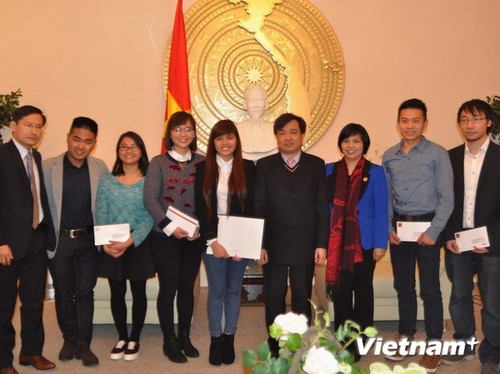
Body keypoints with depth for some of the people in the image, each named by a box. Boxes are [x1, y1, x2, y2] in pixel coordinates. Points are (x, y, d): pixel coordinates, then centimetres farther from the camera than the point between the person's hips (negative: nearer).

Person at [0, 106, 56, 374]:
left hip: (37, 239, 6)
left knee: (34, 301, 15)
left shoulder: (36, 157, 11)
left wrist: (47, 232, 2)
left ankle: (32, 351, 31)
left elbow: (39, 197, 10)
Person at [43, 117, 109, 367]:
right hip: (59, 240, -1)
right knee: (63, 293, 12)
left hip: (88, 239, 1)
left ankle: (84, 344, 18)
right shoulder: (48, 167, -7)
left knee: (85, 292, 7)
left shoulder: (100, 167, -2)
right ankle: (69, 340, 29)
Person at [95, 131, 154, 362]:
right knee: (117, 293, 10)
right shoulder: (106, 180, 4)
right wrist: (105, 243, -15)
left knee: (138, 292, 8)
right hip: (111, 246, 2)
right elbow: (100, 214, 0)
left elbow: (150, 216, -9)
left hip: (139, 244, -2)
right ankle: (122, 337, 27)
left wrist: (130, 241, -20)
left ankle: (135, 339, 23)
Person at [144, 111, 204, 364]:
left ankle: (184, 337, 26)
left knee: (187, 287, 11)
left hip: (193, 237, 2)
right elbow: (149, 199, -8)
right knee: (168, 288, 4)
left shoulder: (202, 162, 6)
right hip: (165, 236, -2)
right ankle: (169, 341, 18)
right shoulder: (158, 162, 0)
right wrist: (170, 227, -17)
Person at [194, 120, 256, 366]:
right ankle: (215, 339, 18)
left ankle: (229, 339, 22)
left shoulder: (248, 168, 2)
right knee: (216, 290, 4)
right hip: (212, 240, 0)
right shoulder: (203, 169, 1)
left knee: (233, 290, 9)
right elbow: (200, 209, -2)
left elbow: (251, 207, -1)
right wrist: (212, 240, -11)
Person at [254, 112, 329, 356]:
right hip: (274, 245, 0)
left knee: (302, 299, 11)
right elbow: (258, 208, 0)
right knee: (273, 300, 8)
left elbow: (322, 207, 2)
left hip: (305, 246, 1)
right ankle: (274, 350, 22)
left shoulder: (316, 165, 4)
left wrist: (322, 244, -4)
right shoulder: (264, 166, 3)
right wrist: (259, 244, -6)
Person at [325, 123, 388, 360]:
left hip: (365, 241, -1)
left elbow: (381, 210, -4)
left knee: (363, 289, 10)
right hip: (337, 241, 2)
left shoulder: (375, 172, -1)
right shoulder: (330, 170, 5)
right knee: (340, 290, 6)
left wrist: (380, 243, -10)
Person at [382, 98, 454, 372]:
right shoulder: (389, 156, 7)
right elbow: (386, 196, 10)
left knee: (429, 288, 1)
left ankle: (433, 344, 15)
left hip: (427, 225, -4)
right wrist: (388, 228, 1)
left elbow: (447, 198, -8)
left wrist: (433, 231, -14)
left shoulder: (437, 154, -6)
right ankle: (405, 334, 28)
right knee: (403, 284, 13)